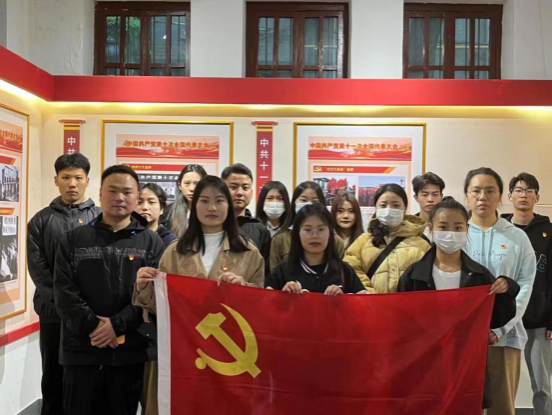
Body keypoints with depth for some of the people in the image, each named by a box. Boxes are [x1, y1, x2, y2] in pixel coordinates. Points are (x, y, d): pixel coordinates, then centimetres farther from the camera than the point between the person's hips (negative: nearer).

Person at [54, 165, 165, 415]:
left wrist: (117, 324, -16)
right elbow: (63, 291, -2)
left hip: (129, 350, -1)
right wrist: (92, 325, -14)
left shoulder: (151, 242, 4)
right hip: (81, 349, 1)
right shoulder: (73, 240, 7)